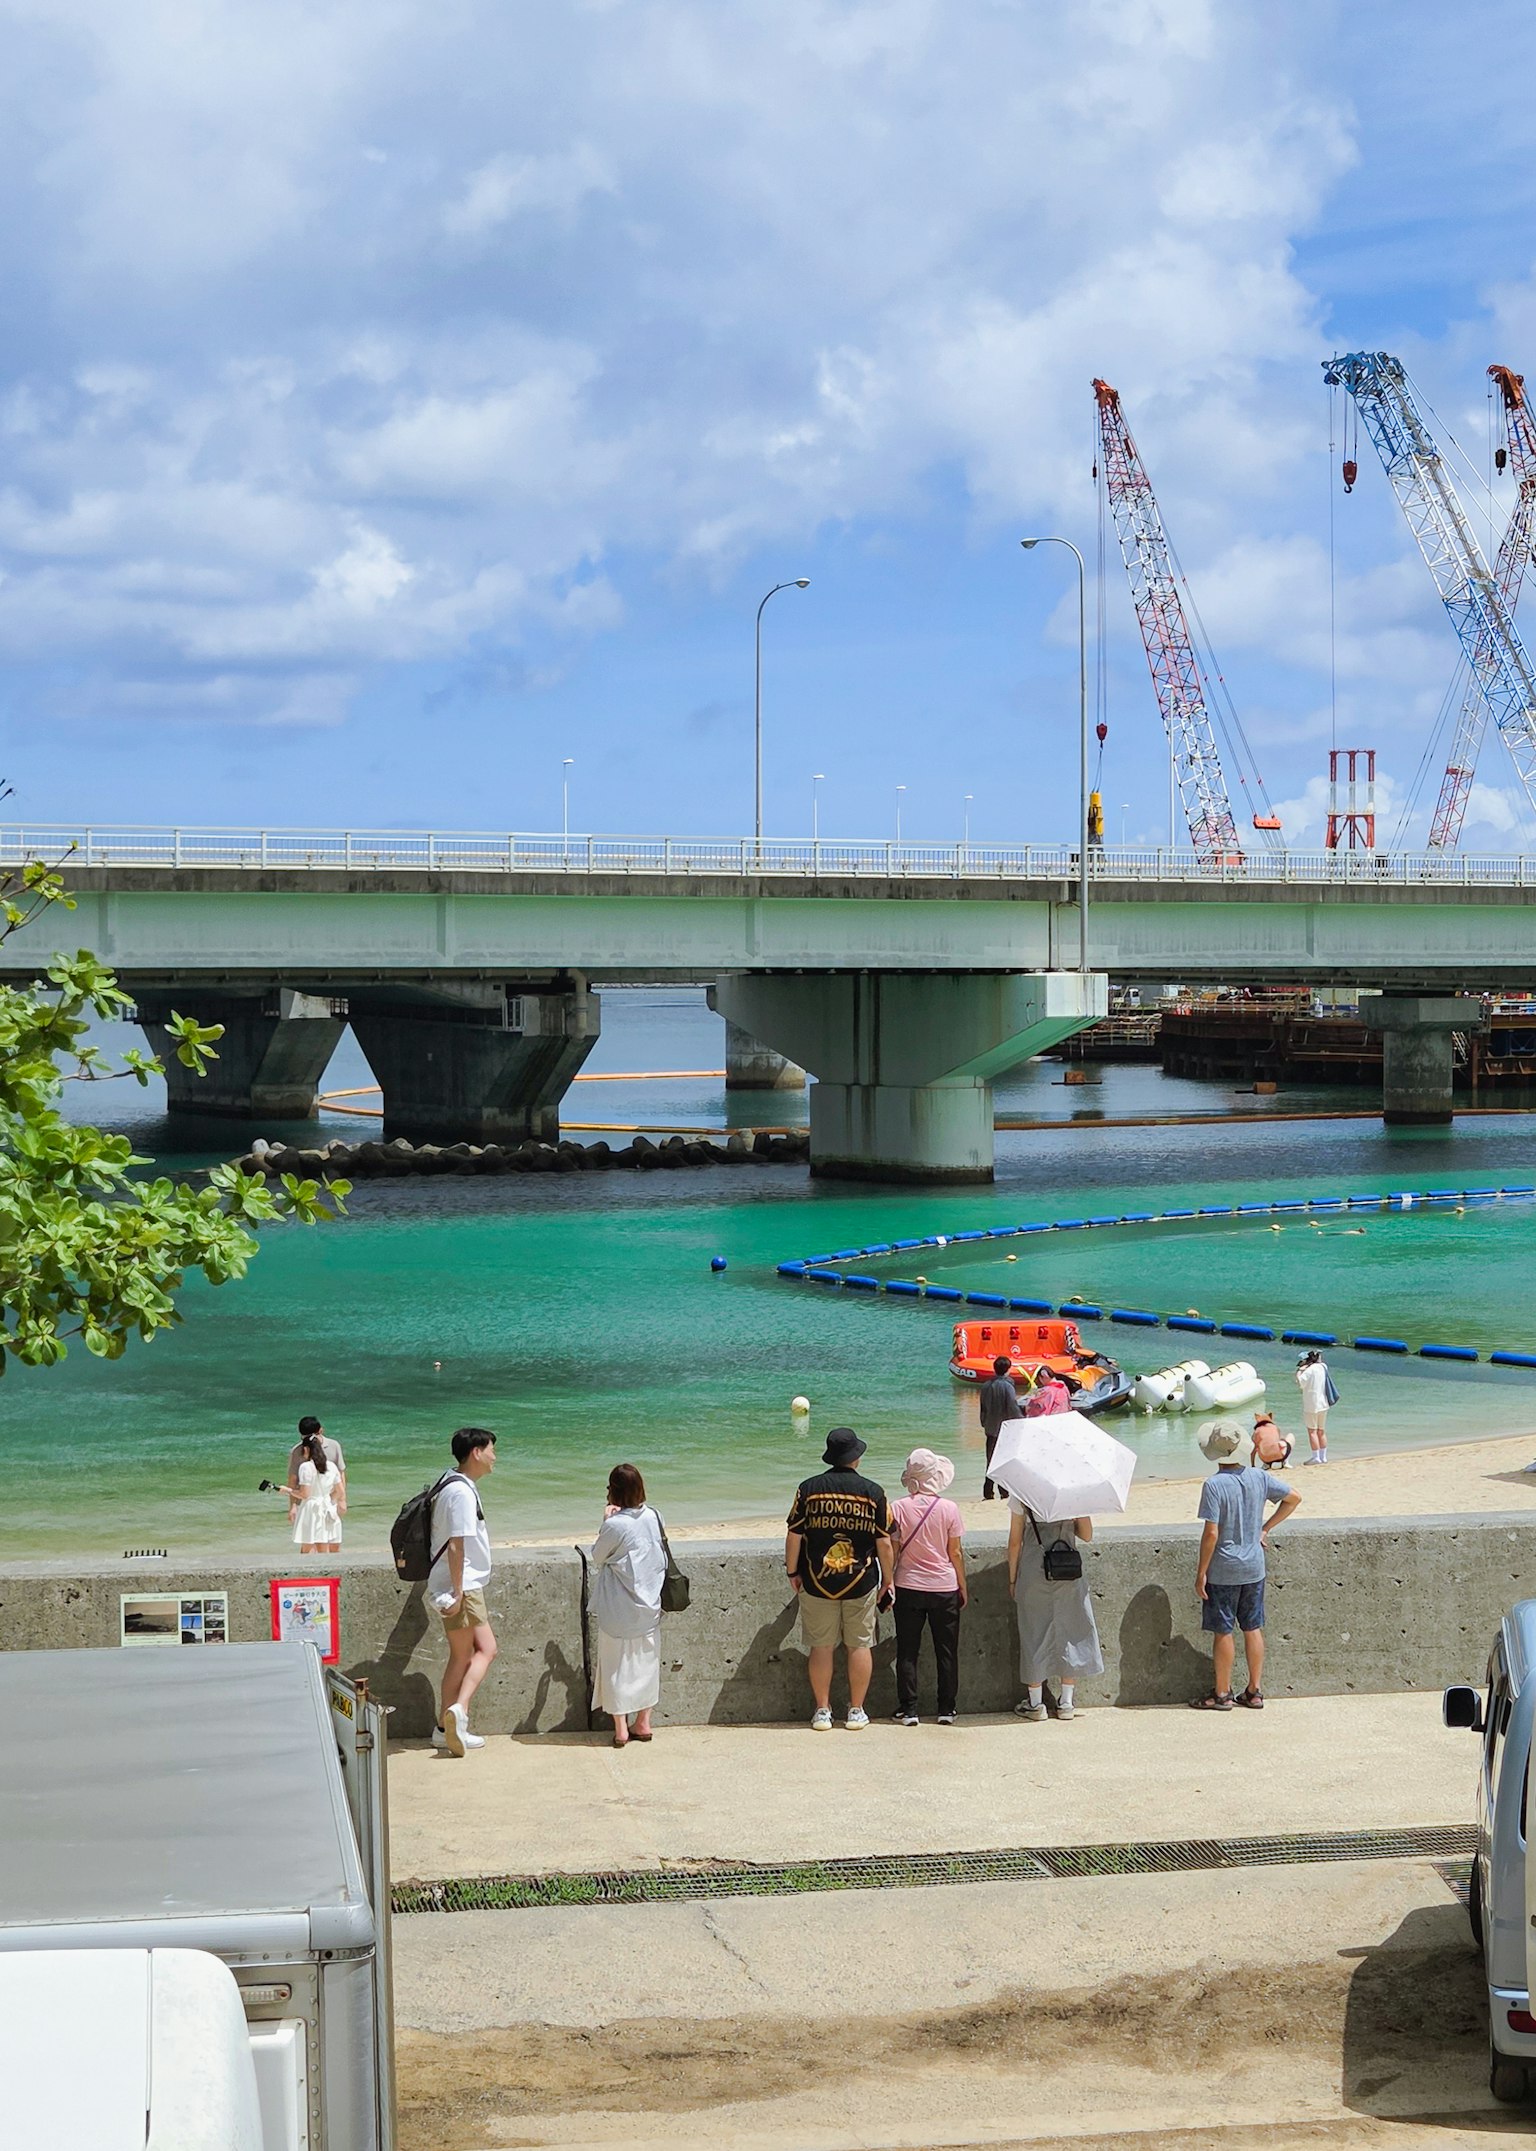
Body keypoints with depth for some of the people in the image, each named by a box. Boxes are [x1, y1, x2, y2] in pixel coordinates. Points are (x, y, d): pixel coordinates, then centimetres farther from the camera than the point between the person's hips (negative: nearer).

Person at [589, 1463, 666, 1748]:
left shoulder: (615, 1526, -19)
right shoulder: (653, 1517, -3)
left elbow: (597, 1557, -5)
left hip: (618, 1612, -5)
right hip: (649, 1607, 5)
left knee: (617, 1665, 6)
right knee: (646, 1661, 16)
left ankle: (620, 1729, 8)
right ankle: (643, 1723, 23)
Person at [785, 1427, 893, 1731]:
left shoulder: (809, 1489, -5)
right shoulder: (873, 1492, -5)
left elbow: (793, 1536, -3)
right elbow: (884, 1543, -2)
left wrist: (793, 1572, 11)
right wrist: (886, 1580, 10)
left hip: (818, 1581, 0)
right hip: (861, 1583, 0)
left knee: (821, 1646, 9)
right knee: (859, 1645, 10)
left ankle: (822, 1711, 13)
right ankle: (856, 1712, 15)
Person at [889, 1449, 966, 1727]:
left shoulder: (898, 1508, -9)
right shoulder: (948, 1509, -9)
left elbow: (892, 1552, -4)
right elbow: (956, 1553, -3)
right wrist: (962, 1586, 9)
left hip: (908, 1588, 0)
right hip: (944, 1588, 0)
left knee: (907, 1651, 9)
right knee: (946, 1651, 11)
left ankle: (908, 1709, 8)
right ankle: (947, 1709, 13)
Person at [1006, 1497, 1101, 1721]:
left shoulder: (1021, 1495, -5)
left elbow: (1015, 1542, -2)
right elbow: (1086, 1535, 4)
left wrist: (1012, 1580, 7)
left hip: (1034, 1570, -2)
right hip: (1068, 1572, 2)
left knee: (1034, 1635, 8)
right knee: (1070, 1631, 13)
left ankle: (1035, 1704, 12)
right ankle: (1066, 1703, 17)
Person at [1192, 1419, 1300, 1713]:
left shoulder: (1214, 1485, -18)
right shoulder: (1259, 1477, -1)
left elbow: (1211, 1534, -19)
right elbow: (1294, 1498, 10)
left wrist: (1201, 1572, -10)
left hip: (1223, 1571, -5)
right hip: (1254, 1568, 5)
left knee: (1223, 1632, 4)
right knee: (1253, 1628, 13)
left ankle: (1222, 1694, 11)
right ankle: (1255, 1691, 18)